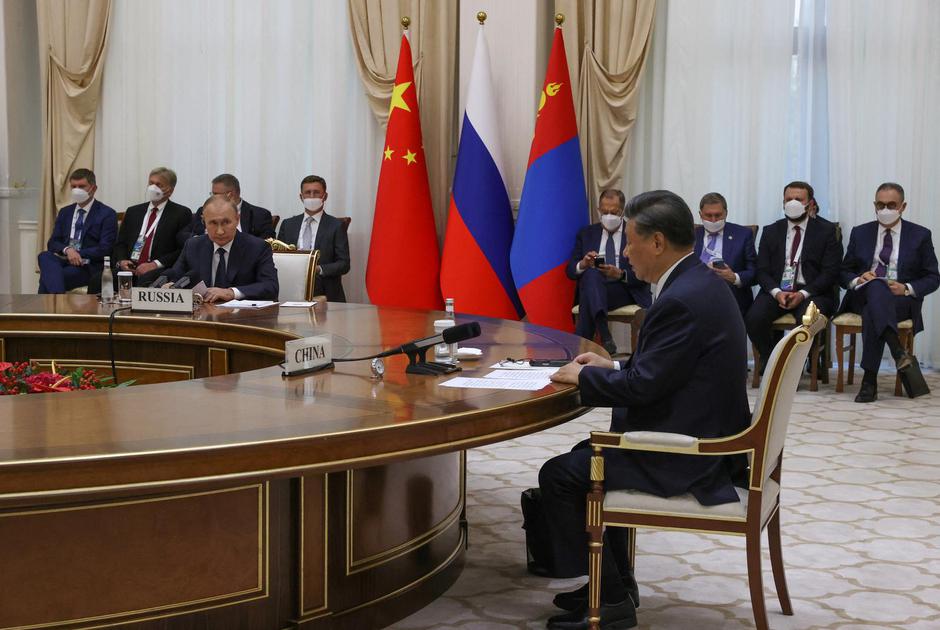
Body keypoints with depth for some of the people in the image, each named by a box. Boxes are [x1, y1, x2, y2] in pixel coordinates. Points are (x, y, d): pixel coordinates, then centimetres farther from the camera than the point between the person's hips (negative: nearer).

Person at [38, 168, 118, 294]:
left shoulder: (107, 214, 3)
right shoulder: (64, 212, 21)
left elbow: (104, 249, -6)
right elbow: (52, 243, 12)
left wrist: (78, 254, -15)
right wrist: (67, 250, -12)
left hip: (88, 266, -5)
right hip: (63, 261, 5)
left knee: (47, 277, -31)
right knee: (44, 256, -32)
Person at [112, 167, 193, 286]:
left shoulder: (181, 214, 5)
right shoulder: (133, 211, 22)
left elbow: (183, 250, -4)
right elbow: (120, 243, 21)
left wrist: (156, 264, -15)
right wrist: (121, 261, -2)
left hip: (159, 272, -4)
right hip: (129, 269, 5)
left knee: (145, 280, -38)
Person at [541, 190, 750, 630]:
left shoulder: (681, 301, -24)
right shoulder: (700, 282, 8)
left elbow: (642, 386, -22)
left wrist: (583, 376, -7)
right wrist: (611, 367, 12)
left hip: (689, 456, -11)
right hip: (707, 437, 11)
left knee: (559, 475, -4)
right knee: (588, 454, 23)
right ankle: (615, 579, 28)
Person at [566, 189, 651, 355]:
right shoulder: (586, 233, 17)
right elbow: (570, 271, 10)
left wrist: (620, 274, -20)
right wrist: (583, 265, -14)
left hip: (626, 290, -3)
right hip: (592, 286, 3)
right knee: (591, 272, -35)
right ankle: (605, 337, -46)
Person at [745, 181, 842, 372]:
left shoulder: (826, 231, 7)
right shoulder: (771, 232, 15)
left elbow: (831, 272, -2)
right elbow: (762, 270, 8)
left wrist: (803, 294, -15)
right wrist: (777, 292, -13)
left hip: (812, 292, -2)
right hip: (776, 290, 2)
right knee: (753, 318, -28)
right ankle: (768, 359, 0)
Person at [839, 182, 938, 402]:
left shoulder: (920, 235, 10)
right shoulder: (860, 233, 16)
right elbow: (845, 272, 17)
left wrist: (906, 288, -13)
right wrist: (857, 280, -8)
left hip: (902, 300, -2)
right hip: (863, 297, 2)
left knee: (873, 312, -38)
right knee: (876, 287, -38)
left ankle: (870, 380, -41)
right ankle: (900, 355, -52)